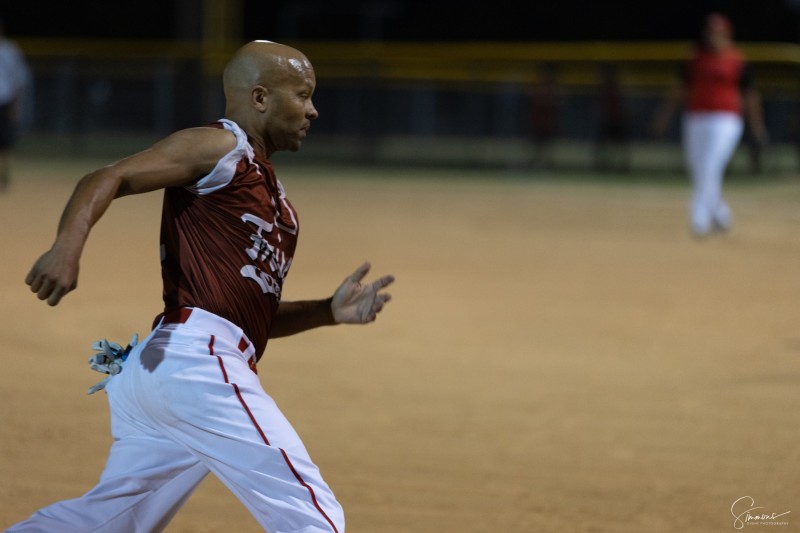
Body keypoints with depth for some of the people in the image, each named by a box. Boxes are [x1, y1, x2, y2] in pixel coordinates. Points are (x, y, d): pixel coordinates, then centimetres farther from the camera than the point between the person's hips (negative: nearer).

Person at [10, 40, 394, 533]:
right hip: (198, 359, -10)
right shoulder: (220, 146, -1)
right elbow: (106, 179, -12)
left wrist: (329, 311, 14)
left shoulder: (272, 195, 26)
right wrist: (68, 247, -30)